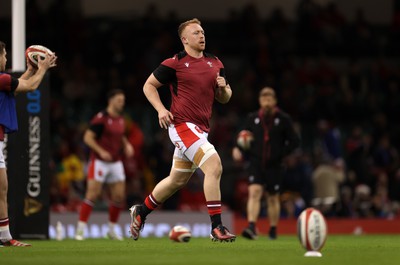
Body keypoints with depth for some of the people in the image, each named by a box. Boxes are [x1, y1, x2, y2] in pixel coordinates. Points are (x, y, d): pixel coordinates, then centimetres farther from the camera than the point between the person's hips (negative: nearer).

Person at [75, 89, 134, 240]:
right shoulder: (101, 118, -12)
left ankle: (112, 230, 16)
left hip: (116, 163, 7)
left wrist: (127, 145, 7)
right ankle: (80, 229, -8)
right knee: (92, 195, -12)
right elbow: (87, 137, -15)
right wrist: (101, 151, -25)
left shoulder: (120, 120, 10)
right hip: (99, 162, -7)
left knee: (119, 197, 2)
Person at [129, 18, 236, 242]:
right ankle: (217, 227, -21)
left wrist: (223, 88, -5)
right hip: (182, 124, -8)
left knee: (177, 181, 17)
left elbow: (224, 98, 18)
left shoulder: (215, 63, 12)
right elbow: (149, 85, 2)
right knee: (214, 166, -23)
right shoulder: (175, 63, -6)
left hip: (201, 129, 8)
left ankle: (140, 212, 38)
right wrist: (161, 109, -12)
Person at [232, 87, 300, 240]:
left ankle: (273, 230, 23)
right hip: (256, 164, 0)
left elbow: (294, 141, 2)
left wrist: (281, 154, -10)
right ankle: (251, 227, -28)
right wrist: (238, 150, -6)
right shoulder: (252, 118, 6)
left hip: (274, 166, 0)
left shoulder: (283, 119, 1)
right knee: (254, 192, -18)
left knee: (273, 198, 9)